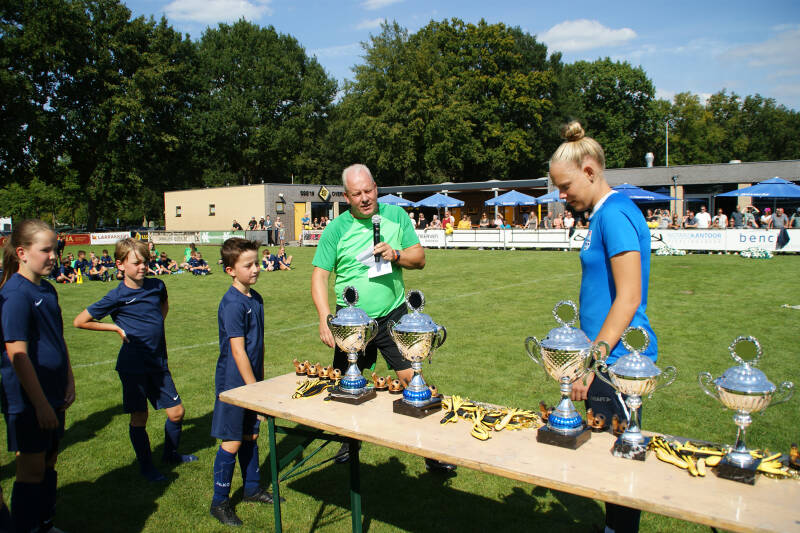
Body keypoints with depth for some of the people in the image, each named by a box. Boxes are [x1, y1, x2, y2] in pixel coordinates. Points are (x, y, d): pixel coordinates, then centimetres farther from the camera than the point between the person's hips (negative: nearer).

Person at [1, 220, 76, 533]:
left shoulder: (48, 290, 7)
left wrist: (69, 382, 9)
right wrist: (40, 403, -19)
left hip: (52, 394, 8)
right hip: (27, 399, -8)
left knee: (49, 462, 17)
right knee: (31, 469, 3)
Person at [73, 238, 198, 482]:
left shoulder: (157, 285, 1)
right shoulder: (117, 296, -11)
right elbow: (80, 321, -5)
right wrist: (117, 328, -7)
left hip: (159, 361, 5)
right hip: (133, 364, -4)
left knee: (177, 412, 8)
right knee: (139, 418, 6)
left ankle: (171, 453, 33)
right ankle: (146, 466, 25)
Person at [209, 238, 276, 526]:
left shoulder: (256, 299, 6)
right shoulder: (232, 304, -20)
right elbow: (238, 352, -22)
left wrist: (261, 380, 15)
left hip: (252, 379, 8)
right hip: (234, 382, -8)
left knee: (250, 436, 19)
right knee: (232, 441, 2)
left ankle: (252, 488, 34)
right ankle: (219, 502, 18)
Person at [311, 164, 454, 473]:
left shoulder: (396, 215, 0)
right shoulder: (336, 229, -5)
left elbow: (419, 259, 4)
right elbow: (319, 276, -7)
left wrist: (396, 255, -17)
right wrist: (325, 318, -19)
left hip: (392, 316, 0)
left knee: (411, 378, -4)